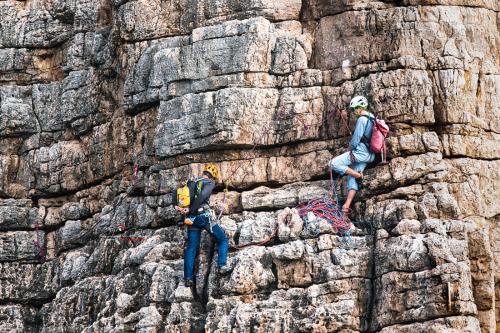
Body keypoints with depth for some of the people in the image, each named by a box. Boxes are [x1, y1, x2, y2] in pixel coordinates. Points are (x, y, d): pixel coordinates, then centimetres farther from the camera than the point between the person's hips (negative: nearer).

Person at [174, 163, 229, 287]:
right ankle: (222, 265, -4)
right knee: (222, 239, 12)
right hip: (204, 215, -5)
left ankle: (188, 278, 0)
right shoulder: (209, 182, 1)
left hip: (192, 218, 5)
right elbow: (202, 196, -16)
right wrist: (190, 210, -13)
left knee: (191, 248, 6)